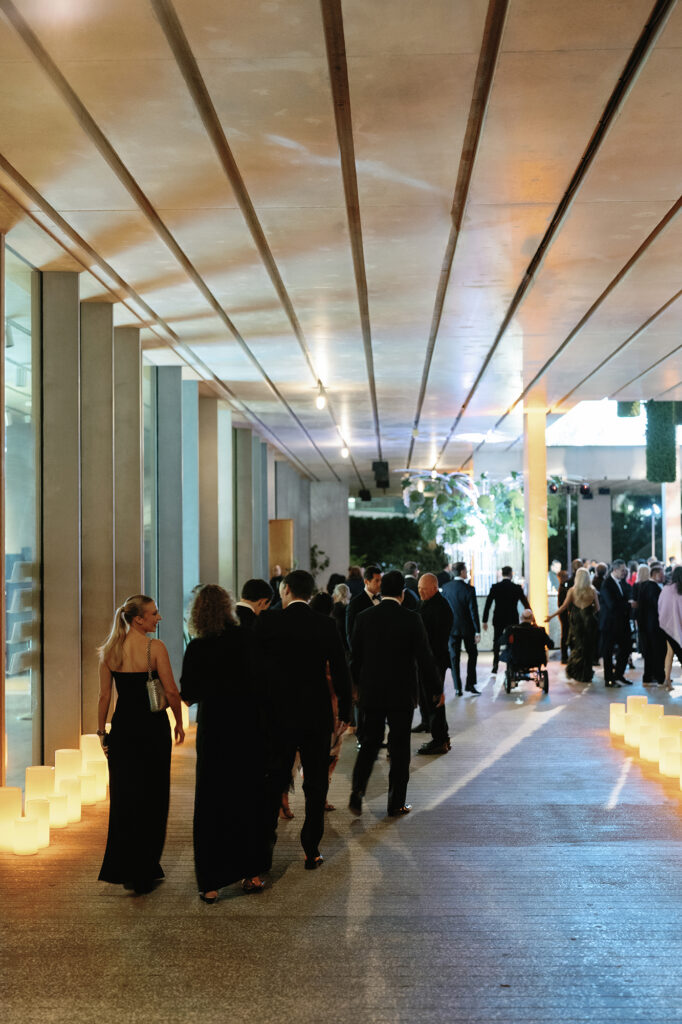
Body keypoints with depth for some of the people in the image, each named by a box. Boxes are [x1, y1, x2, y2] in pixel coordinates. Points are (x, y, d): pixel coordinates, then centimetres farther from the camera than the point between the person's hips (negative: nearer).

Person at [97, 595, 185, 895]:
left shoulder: (109, 650, 1)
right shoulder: (155, 648, -12)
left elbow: (104, 695, 3)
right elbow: (171, 691, -12)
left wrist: (101, 730, 12)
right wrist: (179, 722, 2)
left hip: (122, 728, 4)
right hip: (153, 727, -4)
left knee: (123, 797, 13)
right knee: (152, 797, 9)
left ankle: (124, 870, 17)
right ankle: (145, 870, 16)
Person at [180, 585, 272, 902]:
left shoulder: (196, 649, -9)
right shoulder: (247, 637, -6)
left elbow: (187, 694, -4)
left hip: (213, 731, -1)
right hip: (249, 729, 1)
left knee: (211, 806, 7)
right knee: (249, 800, 14)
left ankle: (210, 882, 8)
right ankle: (251, 873, 20)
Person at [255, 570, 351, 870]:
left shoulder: (267, 622, -7)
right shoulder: (325, 625, -5)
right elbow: (340, 671, -1)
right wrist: (344, 710, 9)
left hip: (278, 713, 0)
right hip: (317, 715, 0)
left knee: (275, 781, 12)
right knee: (316, 783, 10)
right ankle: (311, 850, 13)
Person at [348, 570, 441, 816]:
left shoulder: (364, 618, -2)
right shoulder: (412, 619, -10)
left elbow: (355, 656, 5)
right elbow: (424, 658, -8)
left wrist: (358, 685, 20)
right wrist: (436, 689, 3)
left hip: (371, 692, 3)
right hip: (402, 693, -3)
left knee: (370, 742, 14)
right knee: (399, 746, 7)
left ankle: (357, 791, 0)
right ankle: (396, 803, 11)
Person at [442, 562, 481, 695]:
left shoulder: (446, 588, -3)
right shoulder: (469, 589, -14)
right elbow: (473, 611, -13)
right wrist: (477, 631, -9)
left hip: (452, 627, 3)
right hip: (467, 627, -3)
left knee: (454, 657, 7)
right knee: (472, 654, 14)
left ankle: (457, 688, 5)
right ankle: (470, 684, 11)